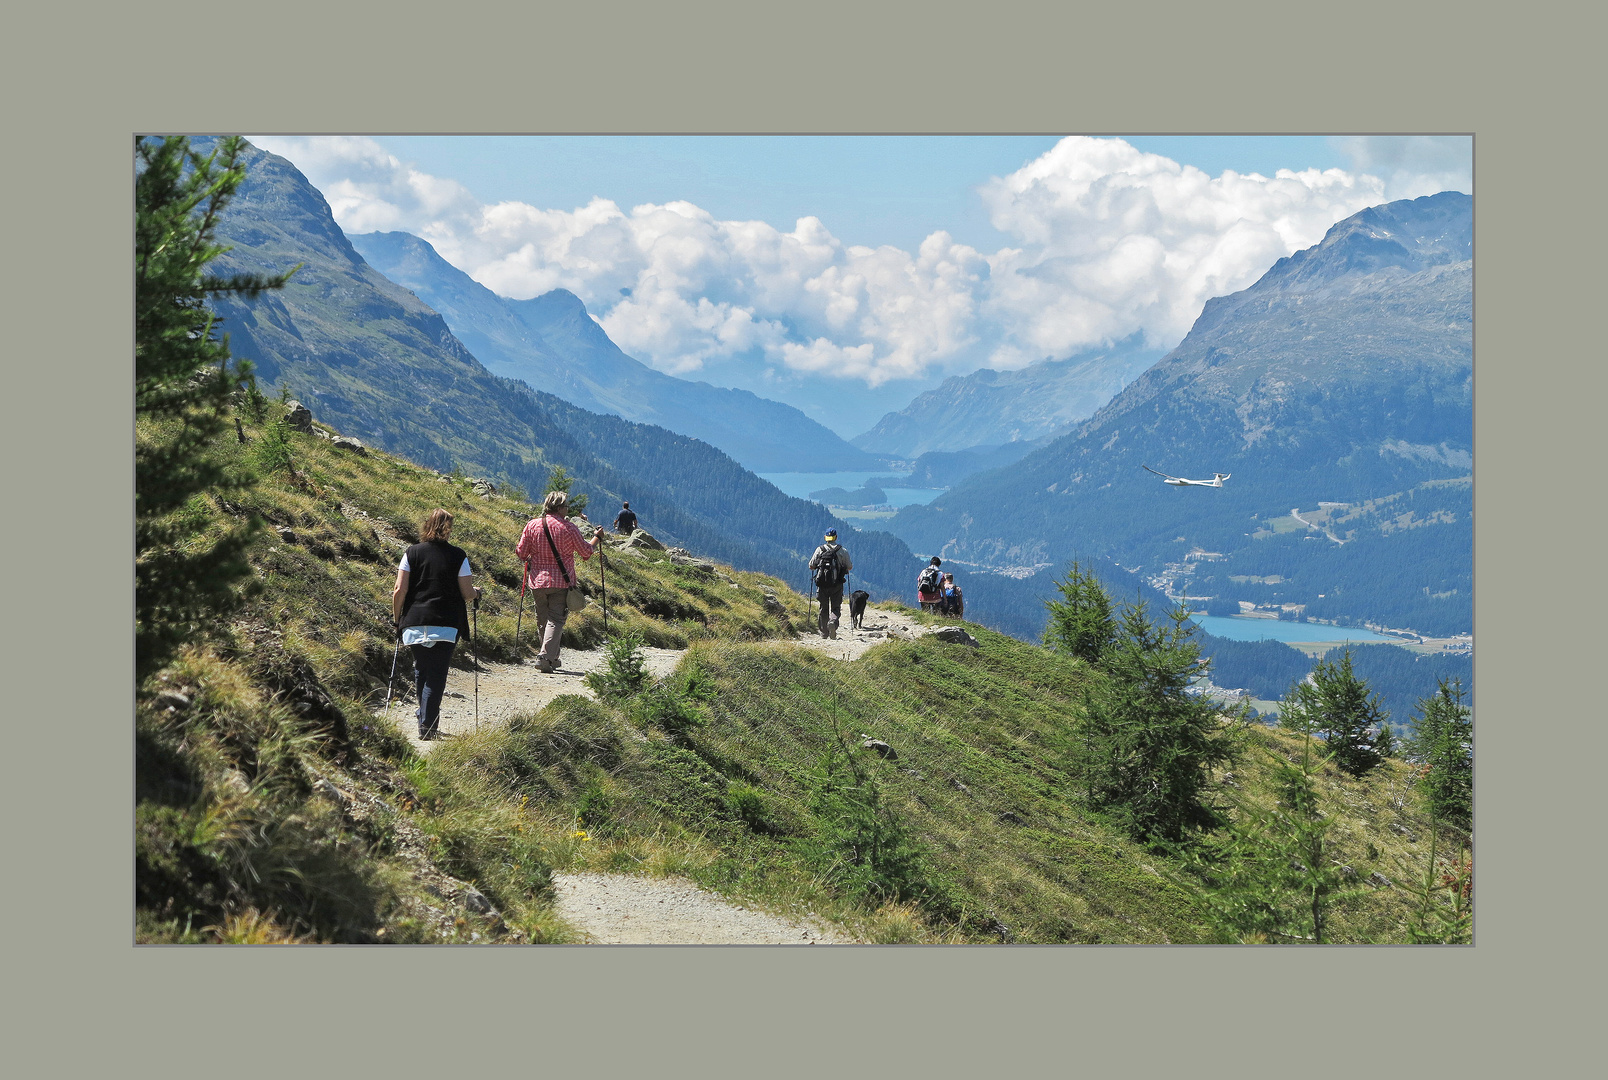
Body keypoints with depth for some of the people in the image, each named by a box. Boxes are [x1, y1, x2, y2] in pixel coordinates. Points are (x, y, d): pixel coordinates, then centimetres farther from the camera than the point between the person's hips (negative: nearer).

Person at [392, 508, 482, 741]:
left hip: (414, 623, 2)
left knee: (421, 670, 19)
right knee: (436, 675, -1)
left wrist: (397, 618, 13)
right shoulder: (458, 556, -1)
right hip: (447, 624, -2)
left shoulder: (412, 553, 3)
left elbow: (400, 591, -1)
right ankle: (428, 725, -6)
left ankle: (425, 713, 28)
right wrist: (476, 592, 23)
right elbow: (467, 594, 0)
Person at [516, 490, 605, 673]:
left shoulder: (532, 525, 0)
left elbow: (521, 552, 3)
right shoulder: (568, 528, -7)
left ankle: (552, 659, 23)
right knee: (555, 619, -3)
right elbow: (586, 551, 3)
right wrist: (597, 538, 21)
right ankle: (546, 657, -18)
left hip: (537, 581, 3)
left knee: (542, 620, 15)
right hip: (561, 582, -3)